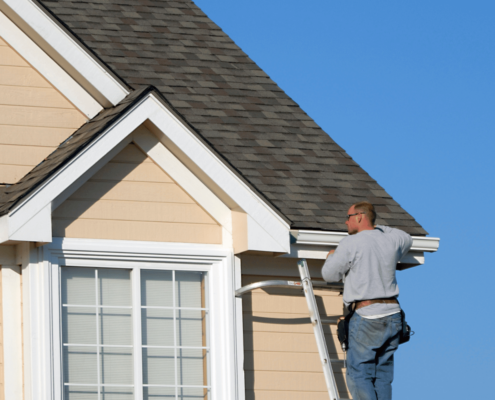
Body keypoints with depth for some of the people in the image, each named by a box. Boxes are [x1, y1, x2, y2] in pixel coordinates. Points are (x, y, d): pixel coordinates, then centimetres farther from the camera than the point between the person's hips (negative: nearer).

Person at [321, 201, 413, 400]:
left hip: (366, 316, -6)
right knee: (382, 377, 10)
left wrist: (331, 257, 22)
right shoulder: (391, 241, 9)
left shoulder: (350, 244, -9)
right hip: (392, 314, 6)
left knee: (358, 376, -2)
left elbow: (330, 275, 1)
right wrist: (377, 229, 41)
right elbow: (407, 240, 34)